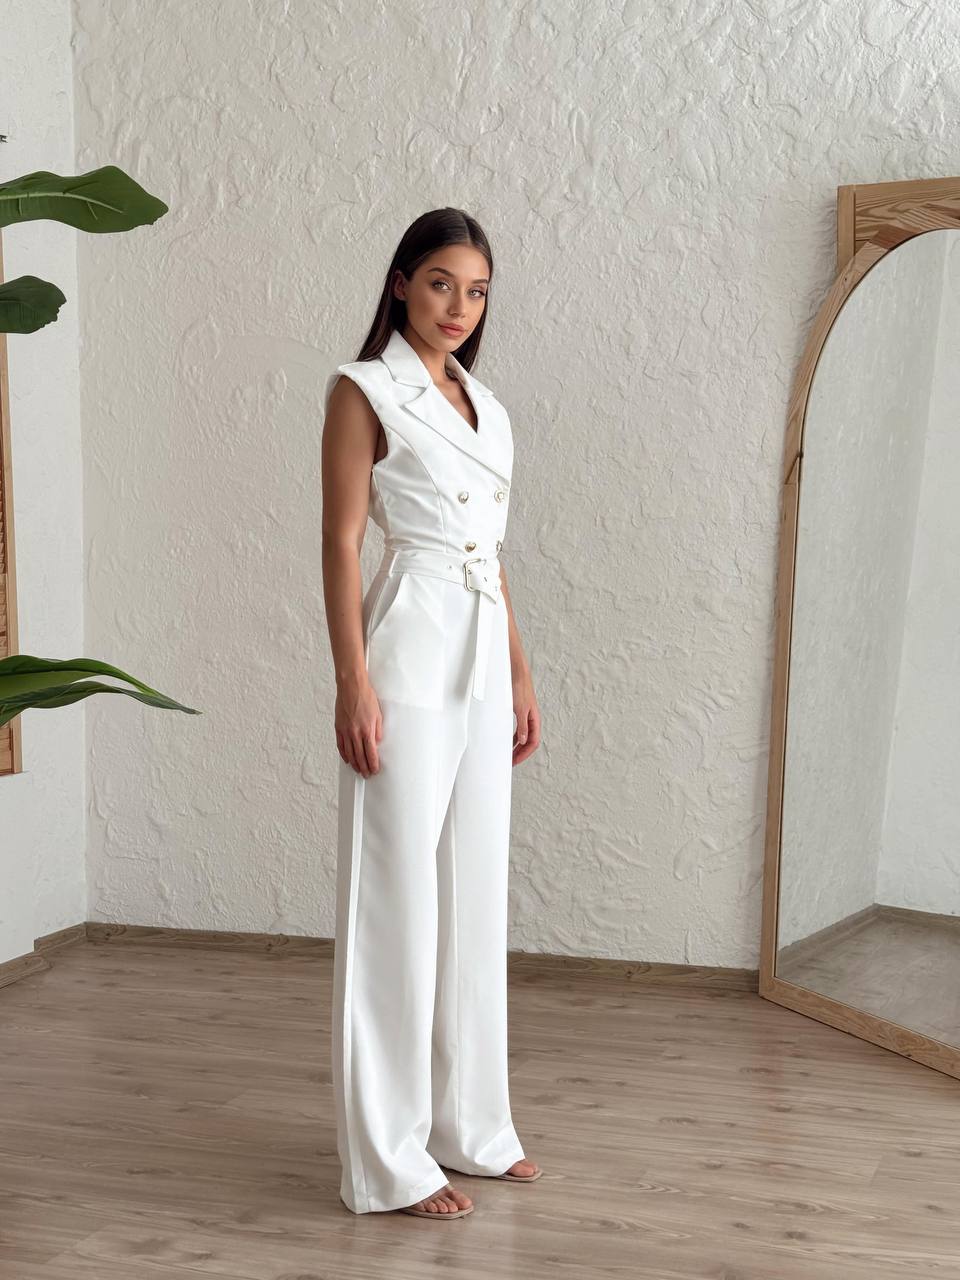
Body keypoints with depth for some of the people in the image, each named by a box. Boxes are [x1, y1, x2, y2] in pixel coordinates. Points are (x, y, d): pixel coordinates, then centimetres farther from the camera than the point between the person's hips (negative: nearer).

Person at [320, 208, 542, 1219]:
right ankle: (388, 1157, 5)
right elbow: (340, 543, -10)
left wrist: (521, 674, 16)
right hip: (410, 652, -7)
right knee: (399, 897, -4)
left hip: (484, 660, 8)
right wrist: (353, 685, -17)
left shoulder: (484, 405, 16)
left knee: (475, 892, 11)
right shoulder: (364, 391, -4)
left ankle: (469, 1124, 23)